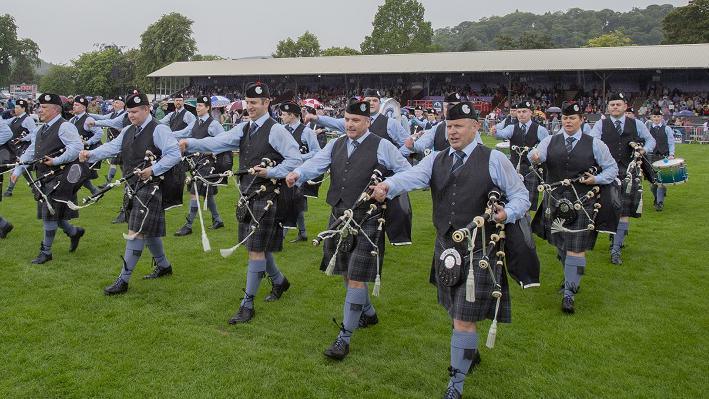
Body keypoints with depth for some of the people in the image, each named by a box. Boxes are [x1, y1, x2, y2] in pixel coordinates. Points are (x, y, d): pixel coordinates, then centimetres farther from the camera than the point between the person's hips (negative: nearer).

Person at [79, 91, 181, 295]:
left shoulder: (158, 130, -11)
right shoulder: (128, 131, 14)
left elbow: (174, 154, -18)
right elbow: (112, 147, 5)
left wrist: (153, 170, -23)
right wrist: (91, 154, -12)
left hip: (150, 188, -9)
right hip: (133, 187, 9)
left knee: (136, 232, -8)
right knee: (147, 230, 19)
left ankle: (123, 279, -3)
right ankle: (163, 265, 37)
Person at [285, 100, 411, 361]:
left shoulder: (381, 146, -4)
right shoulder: (336, 145, 11)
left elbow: (406, 171, -1)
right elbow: (316, 163, -3)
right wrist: (298, 174, -22)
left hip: (366, 220, -6)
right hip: (339, 217, 6)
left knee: (356, 277, -7)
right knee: (346, 272, 19)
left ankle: (344, 337, 2)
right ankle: (367, 313, 44)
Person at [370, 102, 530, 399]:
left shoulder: (494, 160, -5)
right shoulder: (436, 160, 6)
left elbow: (521, 195, 0)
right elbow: (412, 176, -13)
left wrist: (507, 213, -21)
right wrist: (387, 186, -34)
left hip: (479, 252, -5)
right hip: (446, 248, 5)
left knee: (464, 319, -4)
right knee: (458, 312, 21)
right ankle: (470, 353, 49)